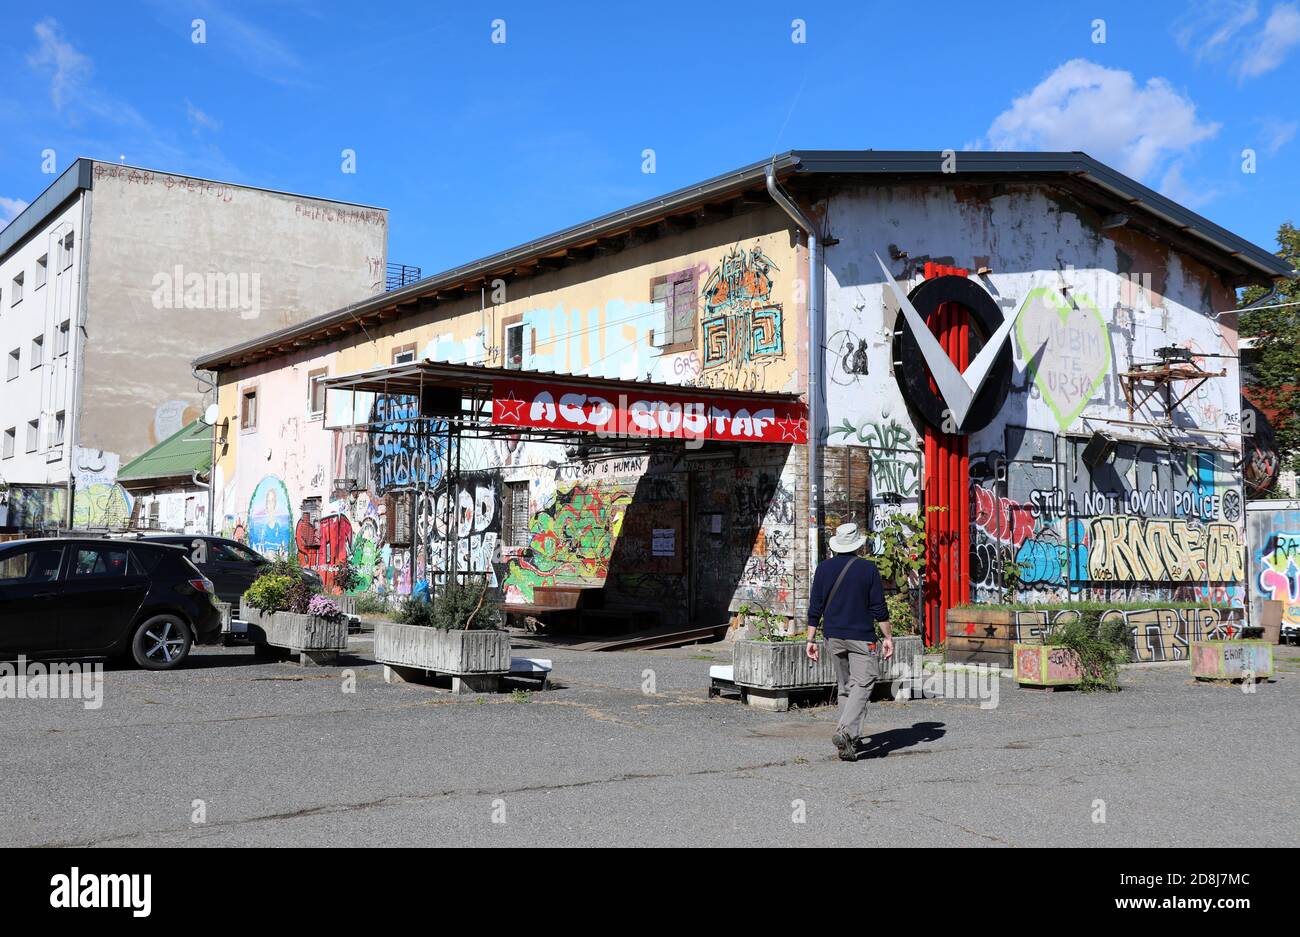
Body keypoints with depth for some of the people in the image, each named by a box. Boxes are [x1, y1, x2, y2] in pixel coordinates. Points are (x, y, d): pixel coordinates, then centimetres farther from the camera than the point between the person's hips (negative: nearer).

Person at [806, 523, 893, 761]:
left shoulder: (823, 568, 3)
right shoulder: (868, 568, -5)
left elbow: (815, 608, 3)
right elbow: (879, 608, -4)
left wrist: (811, 639, 7)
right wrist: (887, 637, 4)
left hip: (833, 637, 4)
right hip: (861, 636, -4)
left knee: (845, 686, 15)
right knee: (862, 684, -5)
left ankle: (849, 741, 18)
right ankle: (845, 731, -23)